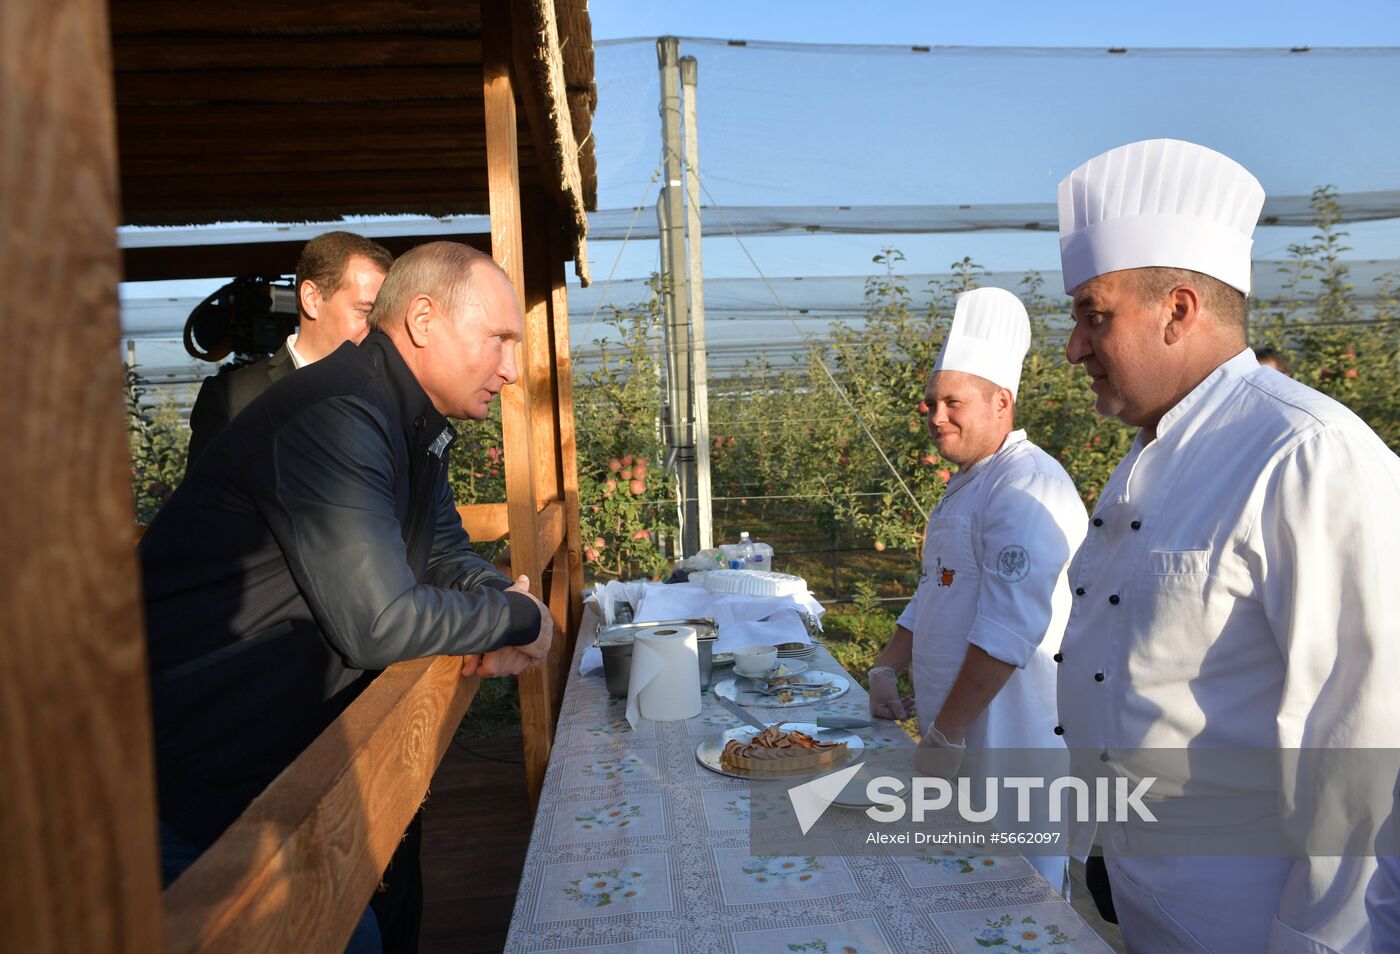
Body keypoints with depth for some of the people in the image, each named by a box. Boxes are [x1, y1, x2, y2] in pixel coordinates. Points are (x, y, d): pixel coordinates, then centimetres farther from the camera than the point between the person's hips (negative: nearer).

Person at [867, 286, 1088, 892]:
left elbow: (1009, 631, -25)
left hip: (1011, 741, -9)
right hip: (954, 735, 10)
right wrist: (885, 668, 9)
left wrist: (946, 732, -22)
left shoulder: (1027, 489, -19)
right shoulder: (967, 485, 14)